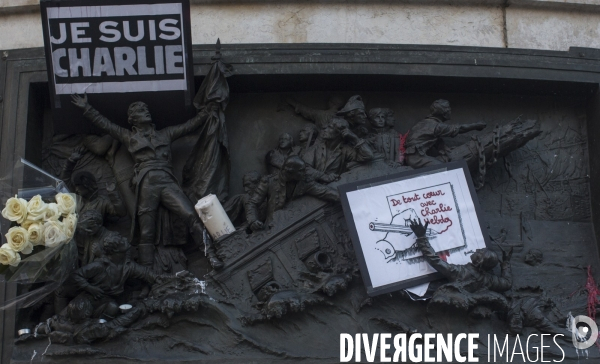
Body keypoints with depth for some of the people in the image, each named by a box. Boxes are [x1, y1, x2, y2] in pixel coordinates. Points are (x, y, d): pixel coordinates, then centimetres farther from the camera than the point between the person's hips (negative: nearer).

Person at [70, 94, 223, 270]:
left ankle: (211, 255, -22)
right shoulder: (128, 136, 26)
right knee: (146, 232, -10)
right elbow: (104, 123, 26)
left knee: (191, 216, -19)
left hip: (167, 181, 1)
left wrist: (207, 110, 31)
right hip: (146, 182, -1)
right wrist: (86, 108, 22)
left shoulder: (165, 134, 31)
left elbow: (189, 125, 33)